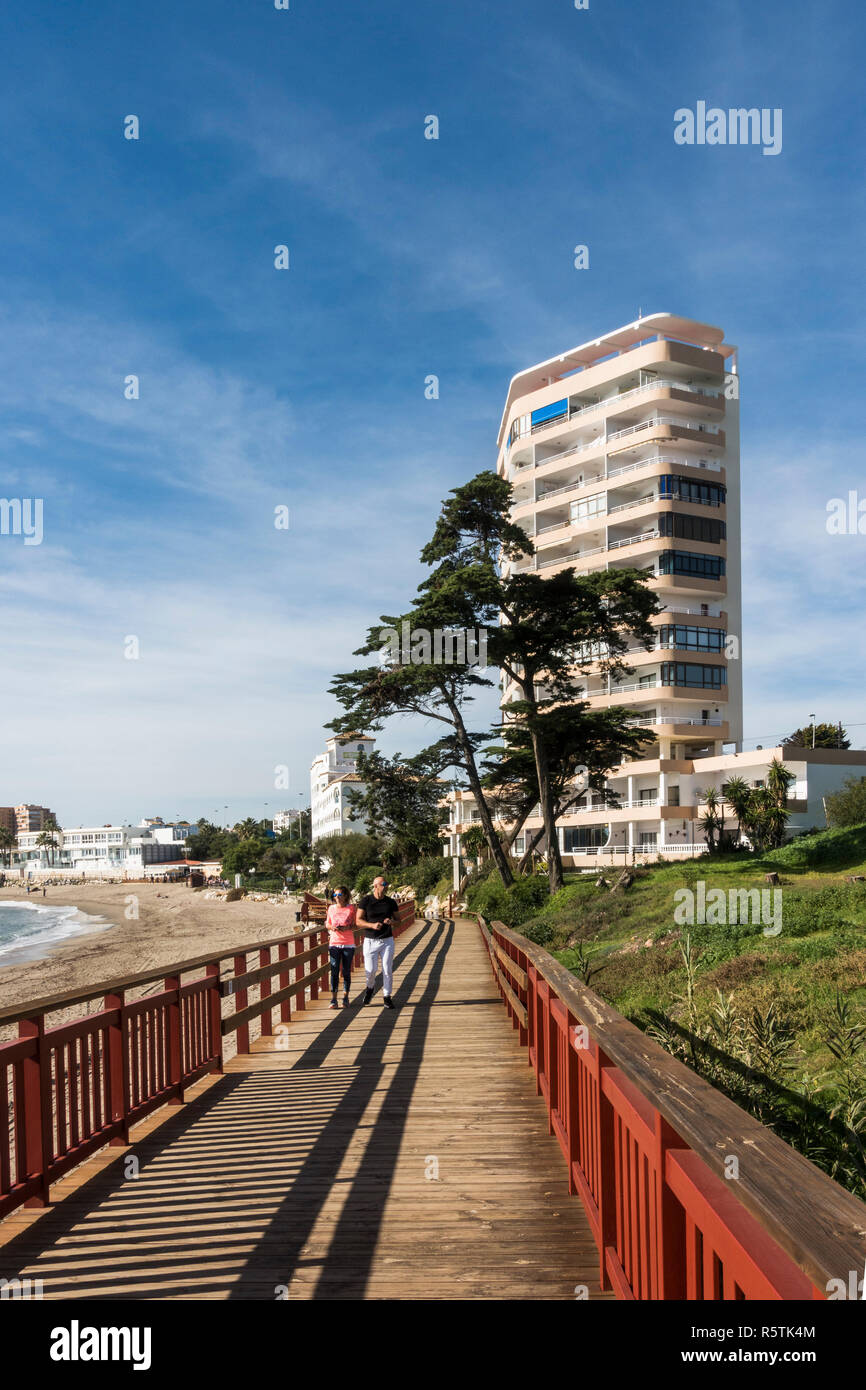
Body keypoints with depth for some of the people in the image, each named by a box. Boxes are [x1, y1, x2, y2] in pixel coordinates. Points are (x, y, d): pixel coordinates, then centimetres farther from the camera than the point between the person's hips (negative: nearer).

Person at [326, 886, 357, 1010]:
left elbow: (355, 925, 2)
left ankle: (345, 997, 15)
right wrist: (332, 927, -9)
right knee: (334, 971, -4)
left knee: (346, 971, 4)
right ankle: (333, 999, -1)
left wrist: (346, 928, -17)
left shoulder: (351, 908, -1)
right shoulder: (331, 908, 6)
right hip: (334, 943, 1)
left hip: (348, 944, -1)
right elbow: (327, 924, 13)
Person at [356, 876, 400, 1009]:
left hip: (387, 941, 2)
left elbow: (398, 920, 10)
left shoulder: (391, 902, 4)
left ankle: (387, 996, 14)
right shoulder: (365, 901, -4)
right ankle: (370, 987, 30)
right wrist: (372, 925, -21)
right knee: (370, 970, -2)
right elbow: (358, 921, -5)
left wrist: (392, 921, -13)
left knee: (388, 970, 0)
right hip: (370, 941, -2)